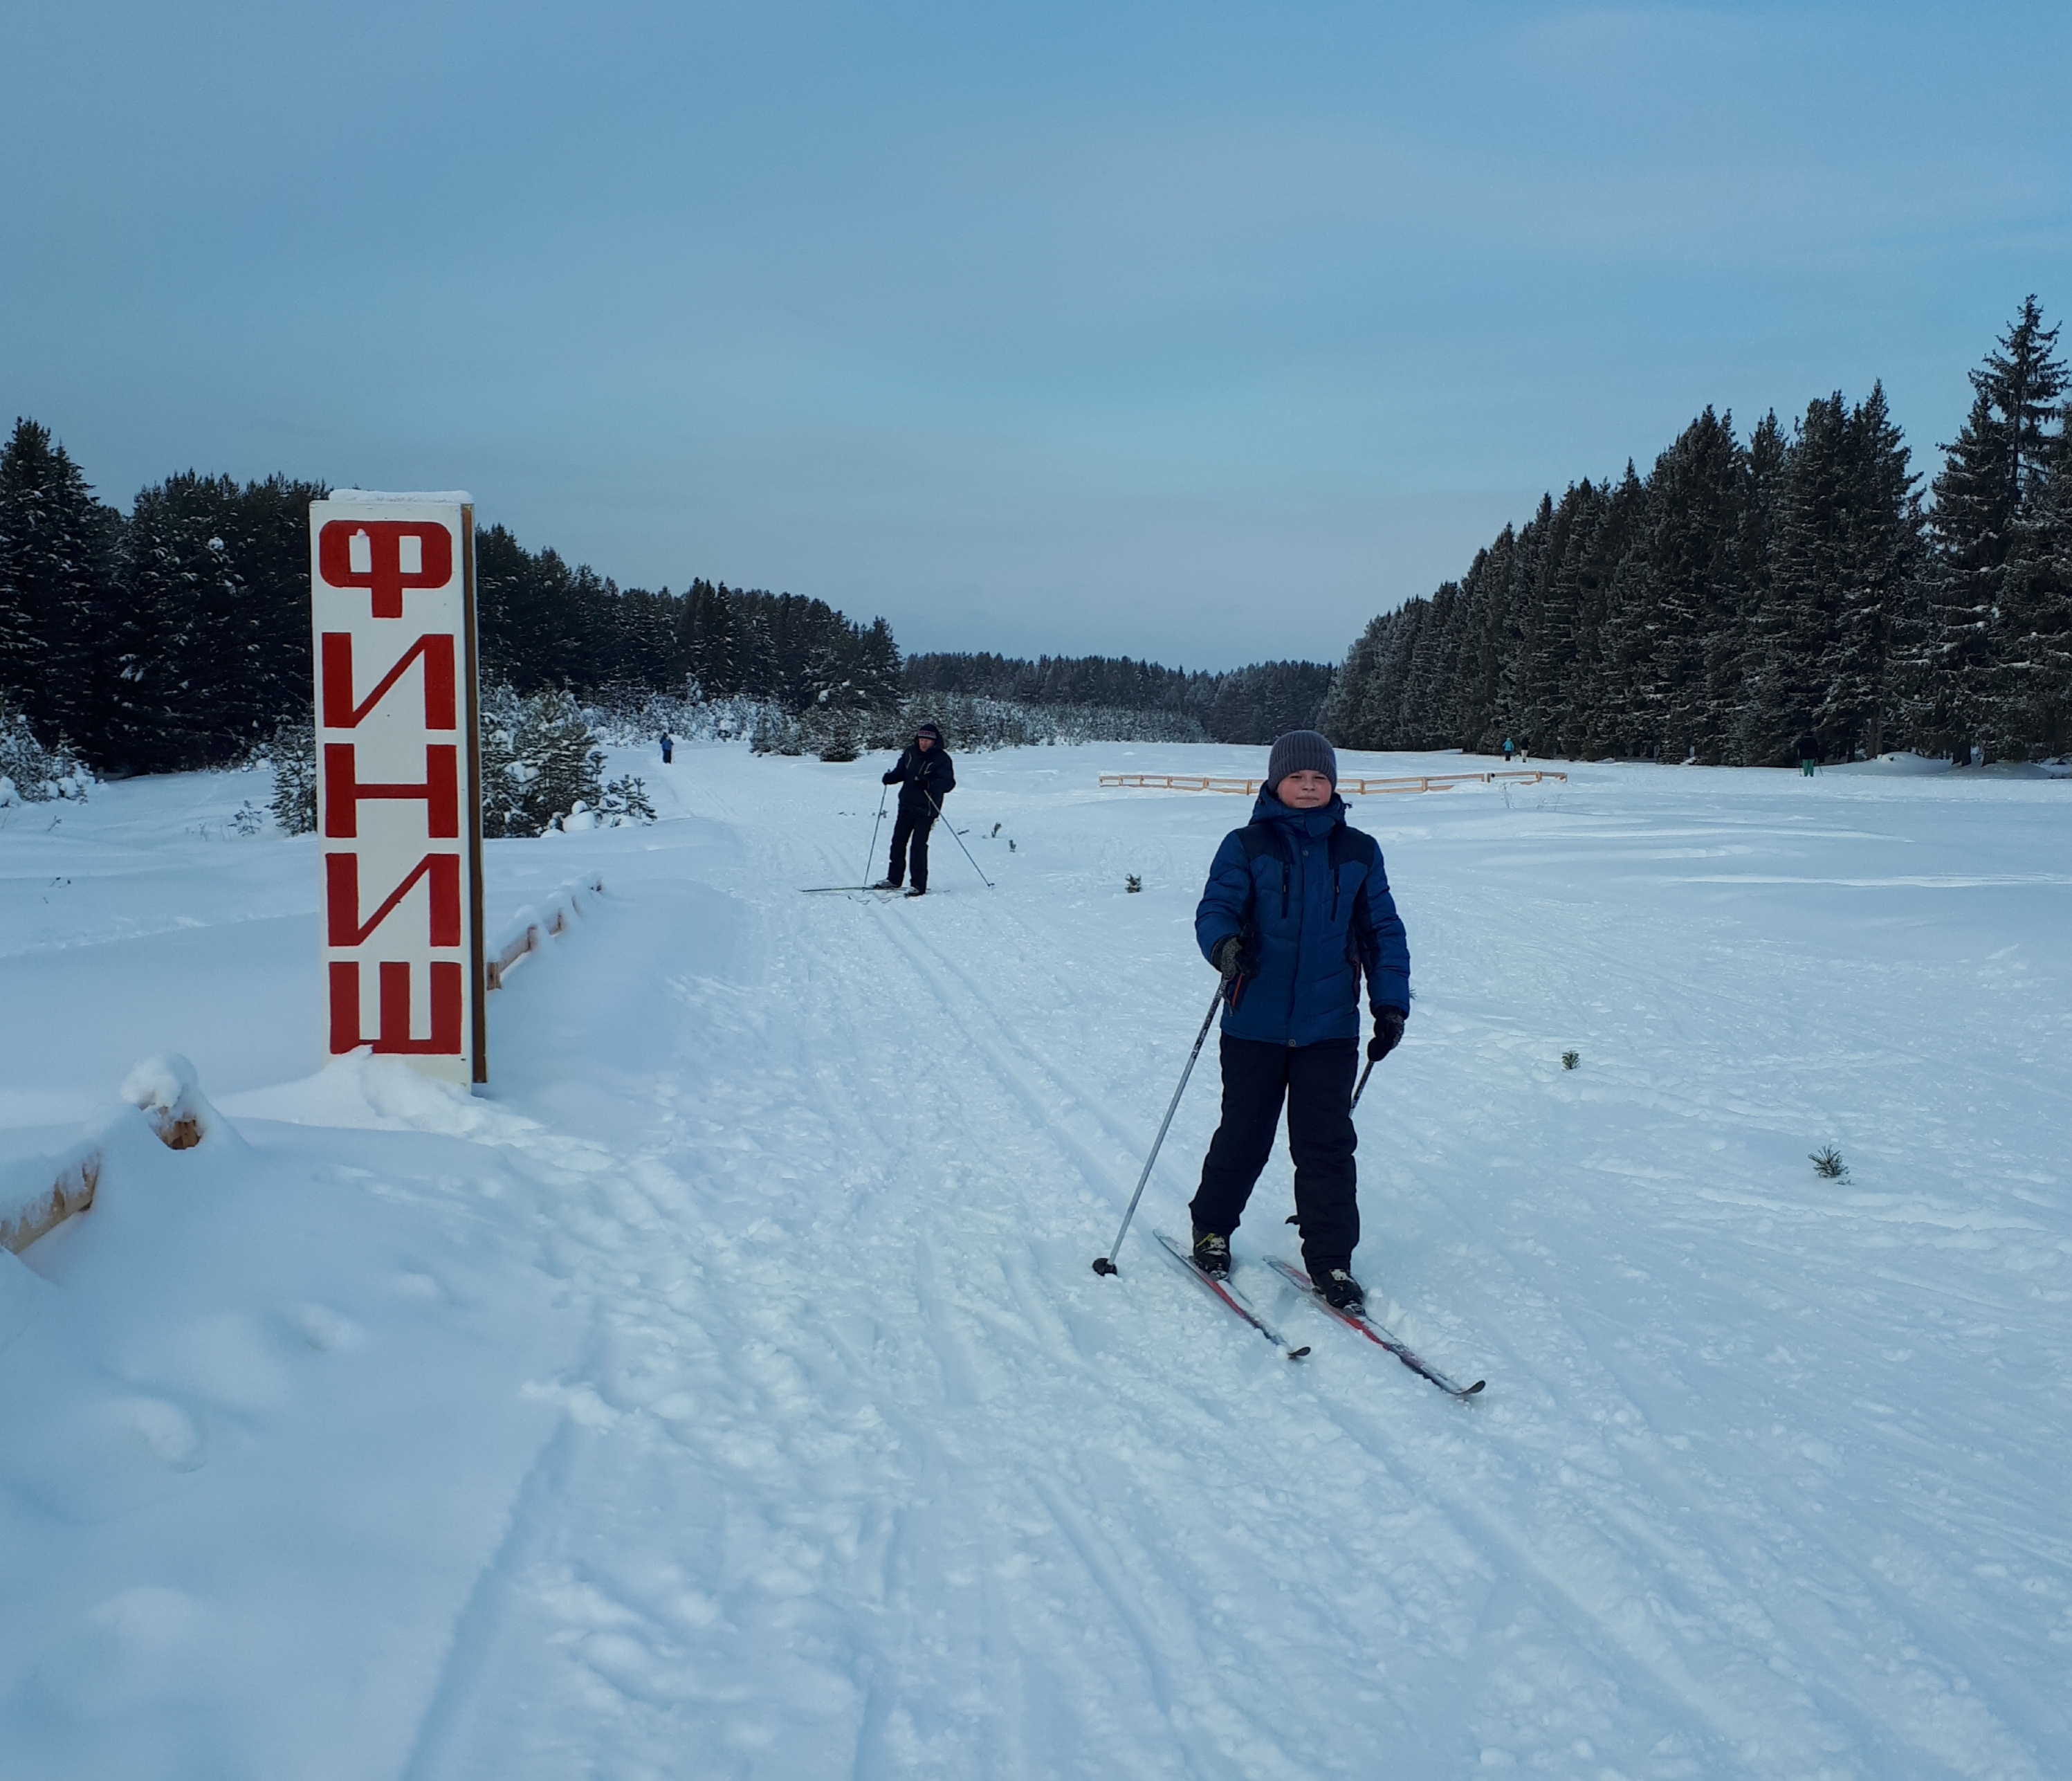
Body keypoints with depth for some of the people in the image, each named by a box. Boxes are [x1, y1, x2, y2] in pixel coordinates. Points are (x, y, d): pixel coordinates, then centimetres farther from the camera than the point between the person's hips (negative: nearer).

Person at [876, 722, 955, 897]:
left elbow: (949, 783, -17)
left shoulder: (941, 758, -10)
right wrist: (890, 778, -3)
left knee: (918, 846, -10)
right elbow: (901, 771, 19)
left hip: (926, 809, -6)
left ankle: (919, 885, -3)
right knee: (898, 842, 10)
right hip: (907, 805, 6)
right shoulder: (911, 753, 7)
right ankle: (894, 879, 22)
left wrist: (929, 785, -34)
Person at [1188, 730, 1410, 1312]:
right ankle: (1211, 1228, 32)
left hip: (1330, 1027, 2)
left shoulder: (1359, 853, 6)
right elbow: (1215, 908, -7)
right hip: (1255, 1024, -1)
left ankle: (1330, 1258, 14)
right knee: (1244, 1135, 9)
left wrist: (1390, 1002, 4)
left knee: (1327, 1143, 2)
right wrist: (1224, 944, -30)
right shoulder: (1246, 847, -2)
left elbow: (1383, 932, 10)